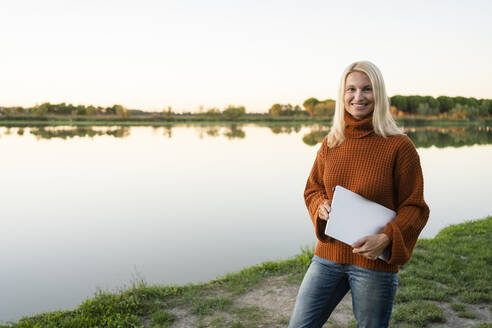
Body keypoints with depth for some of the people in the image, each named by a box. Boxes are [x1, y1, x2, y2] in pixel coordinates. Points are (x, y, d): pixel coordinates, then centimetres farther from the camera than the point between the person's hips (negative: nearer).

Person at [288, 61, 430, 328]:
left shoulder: (399, 145, -10)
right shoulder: (330, 144, 3)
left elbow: (414, 207, -6)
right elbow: (313, 188, 15)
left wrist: (386, 238, -21)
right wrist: (321, 206, -7)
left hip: (375, 263, -3)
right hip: (329, 254, 4)